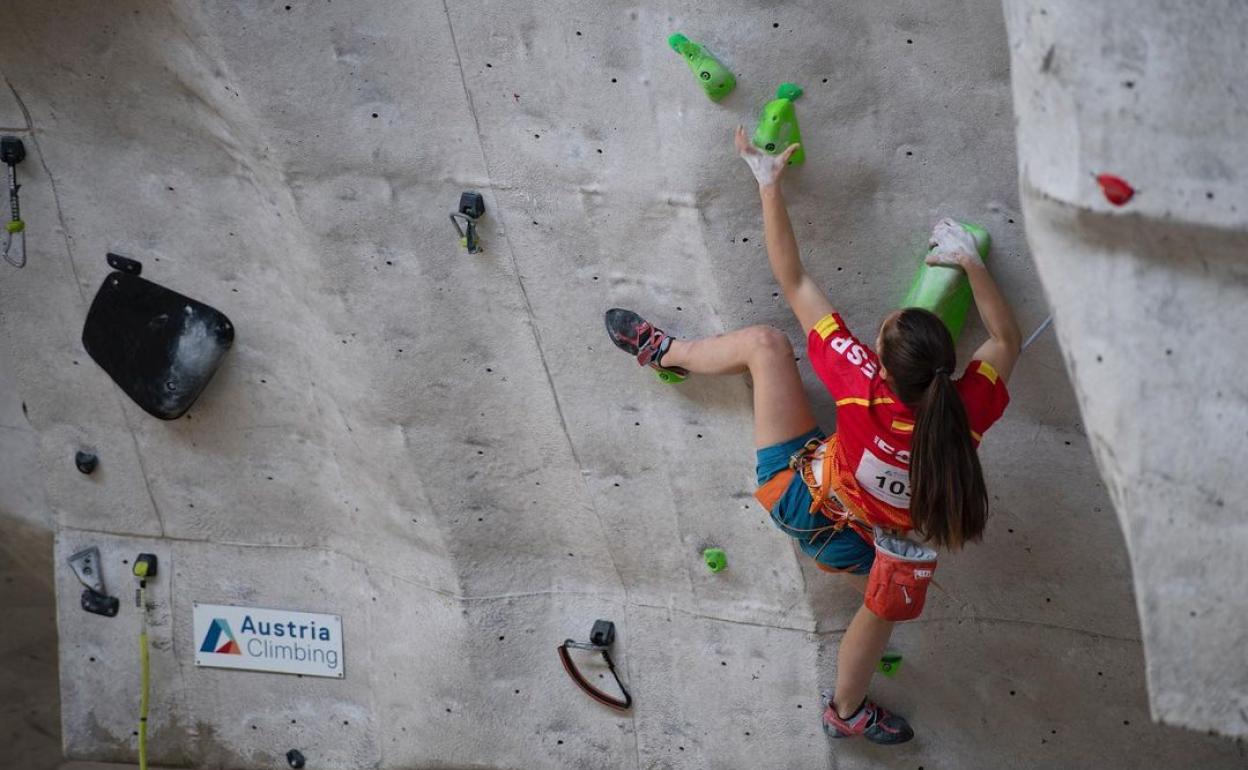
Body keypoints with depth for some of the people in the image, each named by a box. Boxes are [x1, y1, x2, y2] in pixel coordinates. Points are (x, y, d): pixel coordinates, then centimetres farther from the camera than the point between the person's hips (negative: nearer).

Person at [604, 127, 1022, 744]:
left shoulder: (863, 387, -35)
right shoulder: (966, 412, -30)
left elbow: (793, 282, -27)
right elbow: (1005, 339, -8)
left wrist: (768, 184, -23)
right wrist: (969, 260, -9)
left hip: (797, 489, -2)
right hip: (856, 542, 2)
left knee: (765, 341, 5)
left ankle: (664, 352, 31)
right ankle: (847, 710, 51)